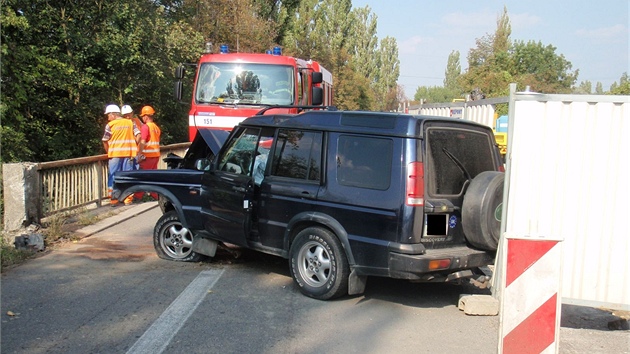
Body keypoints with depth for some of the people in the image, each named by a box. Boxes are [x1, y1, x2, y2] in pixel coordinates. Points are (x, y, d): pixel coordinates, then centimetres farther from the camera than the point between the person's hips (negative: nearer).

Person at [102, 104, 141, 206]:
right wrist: (133, 147, 8)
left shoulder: (110, 125, -3)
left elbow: (105, 141, -2)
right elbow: (138, 135, -1)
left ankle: (114, 200, 5)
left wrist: (108, 152, 11)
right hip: (128, 154, 3)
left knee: (113, 177, 5)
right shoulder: (130, 123, 6)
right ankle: (128, 199, 10)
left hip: (115, 154, -3)